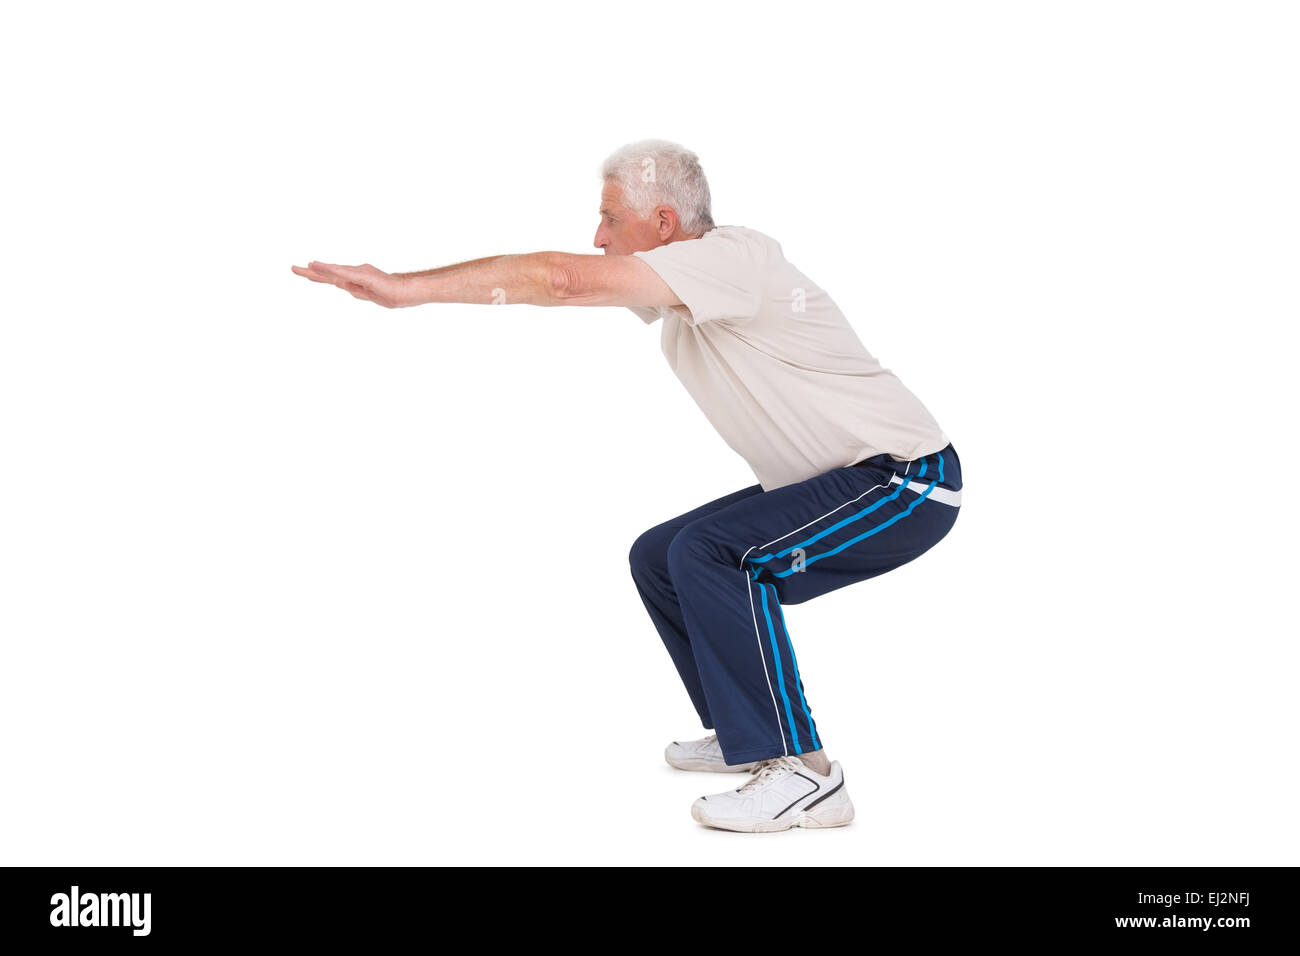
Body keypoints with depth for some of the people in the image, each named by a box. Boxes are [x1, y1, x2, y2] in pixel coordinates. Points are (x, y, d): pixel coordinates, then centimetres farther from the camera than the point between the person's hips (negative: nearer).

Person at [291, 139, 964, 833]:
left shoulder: (730, 258, -22)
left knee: (709, 551, -27)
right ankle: (746, 734, 22)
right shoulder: (681, 290, 7)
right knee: (657, 559, 11)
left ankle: (801, 772, -18)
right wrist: (404, 286, -1)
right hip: (828, 483, 10)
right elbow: (567, 280, 7)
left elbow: (565, 280, -29)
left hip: (906, 484, -10)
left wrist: (407, 288, -24)